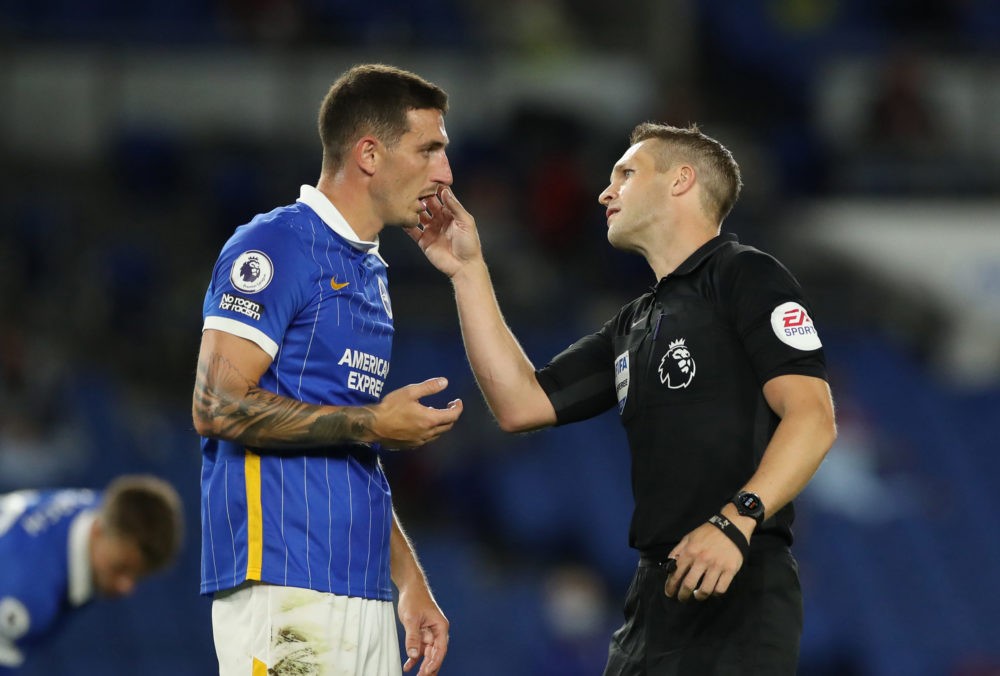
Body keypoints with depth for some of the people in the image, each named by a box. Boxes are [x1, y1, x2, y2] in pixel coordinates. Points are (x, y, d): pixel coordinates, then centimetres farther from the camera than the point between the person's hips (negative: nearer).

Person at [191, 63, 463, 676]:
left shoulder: (370, 273, 22)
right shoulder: (275, 246, -6)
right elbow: (217, 407, -16)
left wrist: (412, 584, 19)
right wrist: (371, 424, -13)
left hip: (365, 595, 9)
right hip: (284, 588, -9)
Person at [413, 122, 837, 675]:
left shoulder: (746, 277, -2)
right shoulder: (633, 327, 23)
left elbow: (812, 418, -14)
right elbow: (520, 404, 17)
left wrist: (736, 521, -27)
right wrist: (467, 271, 16)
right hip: (655, 595, 8)